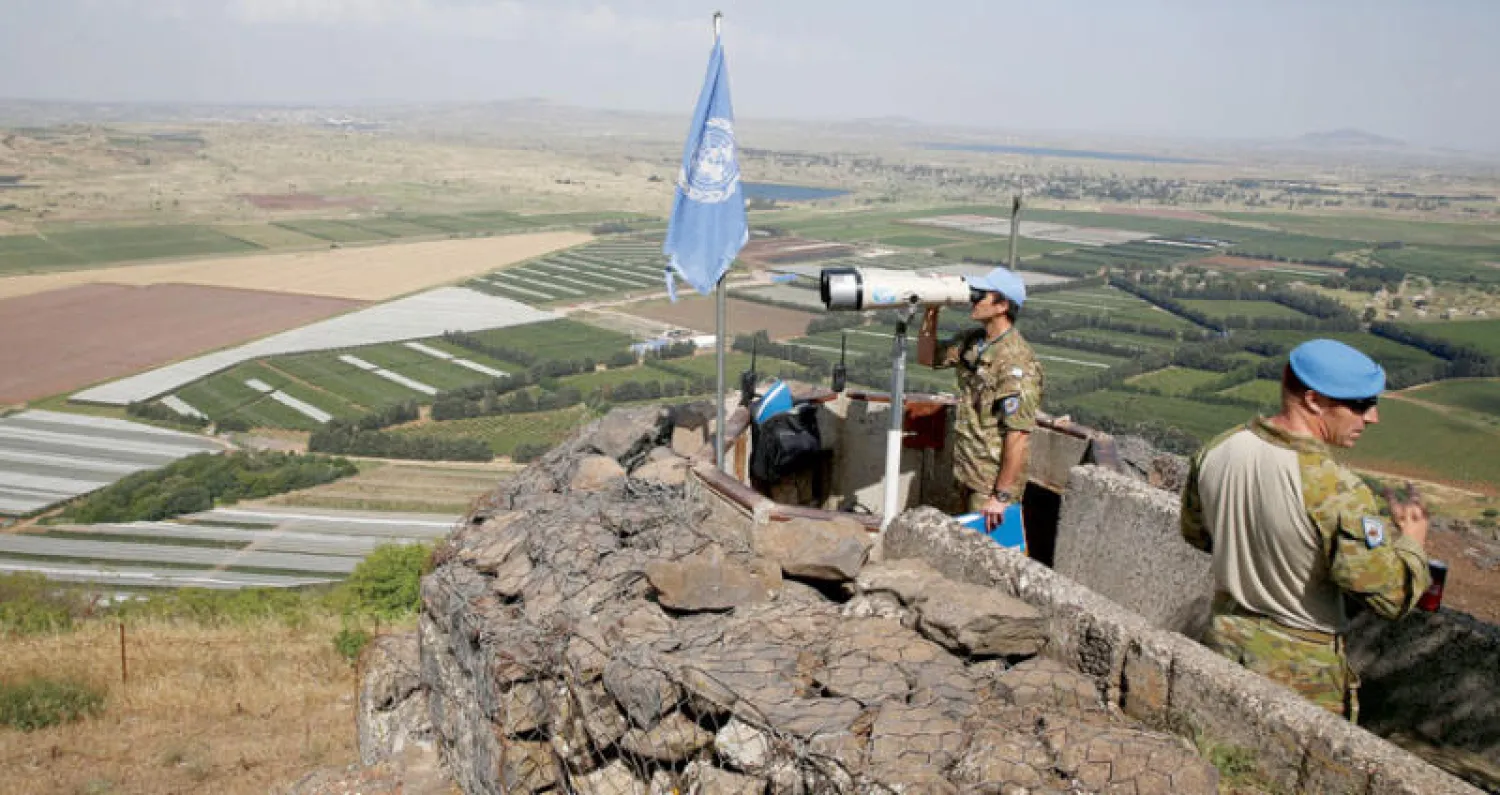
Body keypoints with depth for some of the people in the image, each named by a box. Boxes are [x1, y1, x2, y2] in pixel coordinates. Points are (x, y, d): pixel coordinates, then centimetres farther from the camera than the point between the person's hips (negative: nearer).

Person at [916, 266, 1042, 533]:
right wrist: (931, 313, -1)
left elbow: (1018, 434, -25)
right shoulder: (971, 341, 2)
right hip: (968, 472, 8)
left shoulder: (1016, 362, -24)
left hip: (993, 480, -8)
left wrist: (1001, 496, -24)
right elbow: (928, 358, 15)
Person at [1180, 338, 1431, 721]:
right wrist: (1412, 537, -2)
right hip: (1301, 671, -5)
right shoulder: (1337, 493, -29)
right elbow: (1392, 596, -20)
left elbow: (1196, 532, 8)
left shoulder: (1217, 450, -9)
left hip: (1224, 644, 6)